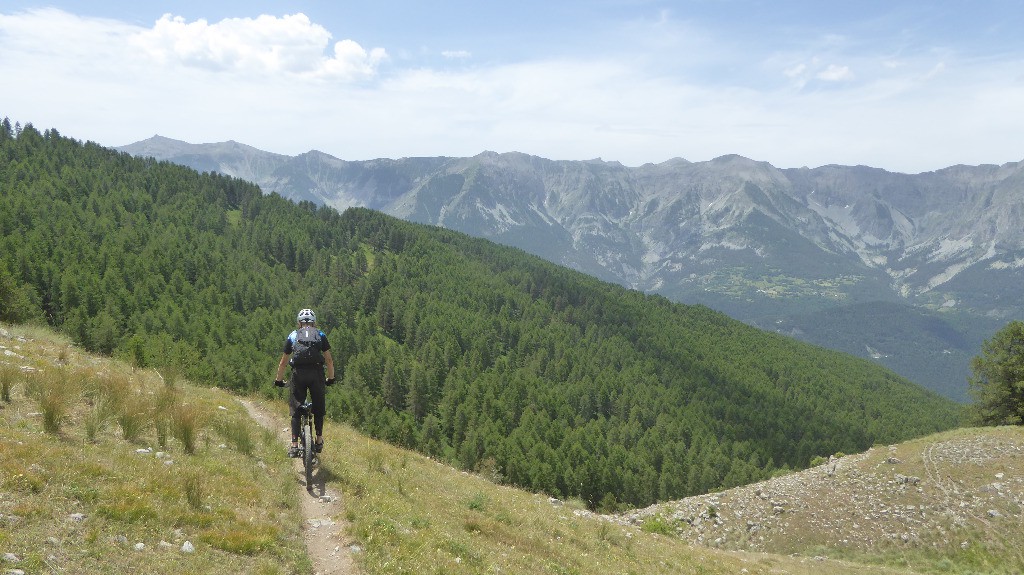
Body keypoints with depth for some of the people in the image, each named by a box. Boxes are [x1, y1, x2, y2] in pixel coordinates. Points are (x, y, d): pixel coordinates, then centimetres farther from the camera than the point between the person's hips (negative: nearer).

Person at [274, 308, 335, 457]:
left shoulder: (292, 336, 18)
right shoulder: (321, 335, 16)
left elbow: (283, 362, 20)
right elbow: (329, 360, 12)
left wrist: (279, 380, 30)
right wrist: (331, 378, 23)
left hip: (298, 374, 0)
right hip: (316, 374, 0)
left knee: (295, 411, 8)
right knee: (319, 408, 17)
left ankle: (294, 446, 0)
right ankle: (319, 442, 16)